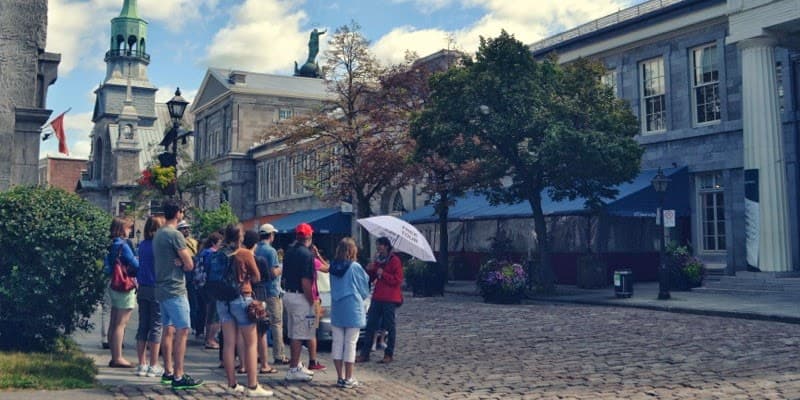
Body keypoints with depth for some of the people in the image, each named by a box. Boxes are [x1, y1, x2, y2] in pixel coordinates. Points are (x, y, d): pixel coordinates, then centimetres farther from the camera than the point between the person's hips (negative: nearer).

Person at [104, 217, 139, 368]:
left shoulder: (112, 245, 10)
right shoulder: (123, 245, -15)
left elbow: (107, 267, 14)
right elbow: (135, 265, -16)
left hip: (114, 287, 9)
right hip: (125, 288, -9)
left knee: (113, 323, 10)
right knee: (120, 324, -5)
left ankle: (114, 357, 17)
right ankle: (118, 358, -3)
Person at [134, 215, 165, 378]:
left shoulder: (142, 245, 7)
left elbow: (138, 267, 13)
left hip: (142, 290, 6)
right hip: (157, 290, -6)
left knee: (143, 327, 11)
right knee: (156, 328, 0)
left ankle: (142, 364, 16)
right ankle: (153, 366, 3)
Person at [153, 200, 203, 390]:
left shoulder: (158, 234, 13)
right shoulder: (175, 235, -15)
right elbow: (189, 264, -16)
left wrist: (178, 263, -4)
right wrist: (182, 264, 4)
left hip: (162, 289, 10)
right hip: (175, 290, -10)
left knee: (168, 330, 14)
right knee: (182, 331, -8)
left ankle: (168, 372, 20)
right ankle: (178, 376, -9)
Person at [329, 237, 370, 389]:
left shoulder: (333, 266, 1)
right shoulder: (355, 267, -12)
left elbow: (333, 287, 10)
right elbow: (364, 287, -2)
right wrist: (362, 297, 18)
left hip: (337, 309, 5)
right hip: (353, 309, -4)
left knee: (337, 342, 9)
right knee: (350, 343, 1)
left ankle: (340, 377, 13)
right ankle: (348, 379, 4)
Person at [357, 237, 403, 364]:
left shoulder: (394, 260, -7)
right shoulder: (378, 260, 15)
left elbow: (398, 280, -13)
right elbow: (371, 278, 20)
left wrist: (383, 274, -16)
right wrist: (369, 270, 0)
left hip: (389, 298, -7)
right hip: (377, 297, 7)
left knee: (389, 326, 2)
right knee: (371, 325, 5)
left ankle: (389, 355, 10)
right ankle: (365, 354, 9)